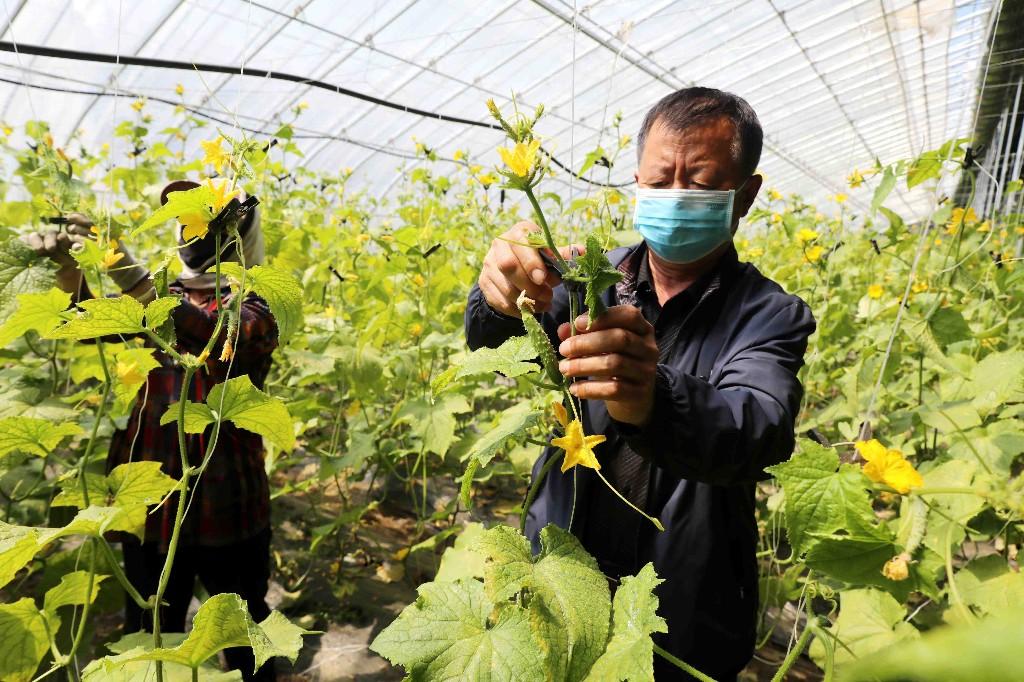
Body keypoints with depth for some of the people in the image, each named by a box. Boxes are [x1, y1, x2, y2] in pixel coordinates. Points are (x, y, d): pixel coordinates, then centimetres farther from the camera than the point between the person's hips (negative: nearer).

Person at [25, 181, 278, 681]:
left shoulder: (254, 314, -8)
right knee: (149, 637, 19)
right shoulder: (165, 297, 9)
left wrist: (126, 269, -39)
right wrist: (66, 269, -24)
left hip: (226, 508, -4)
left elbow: (207, 336, -28)